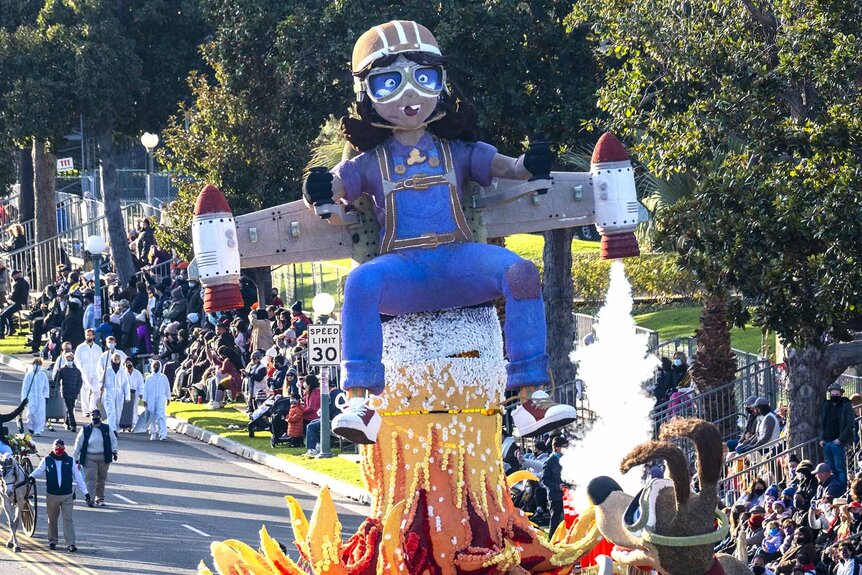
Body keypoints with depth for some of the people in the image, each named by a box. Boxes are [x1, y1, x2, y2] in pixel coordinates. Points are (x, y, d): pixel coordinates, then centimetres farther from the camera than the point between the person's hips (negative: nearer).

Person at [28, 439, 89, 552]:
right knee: (52, 519, 12)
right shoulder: (47, 461, 1)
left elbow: (78, 478, 4)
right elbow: (39, 470, -9)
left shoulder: (70, 461, 2)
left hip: (67, 495, -1)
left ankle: (71, 543, -7)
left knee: (68, 519, -5)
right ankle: (52, 541, 26)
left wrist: (85, 492, 1)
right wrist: (32, 476, -33)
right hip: (52, 495, 1)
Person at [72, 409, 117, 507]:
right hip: (89, 458, -2)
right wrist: (75, 458, 5)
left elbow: (113, 440, 11)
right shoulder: (85, 430, 2)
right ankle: (90, 499, -18)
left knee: (101, 479, 9)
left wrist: (114, 451, -4)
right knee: (91, 478, -12)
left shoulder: (106, 429, 5)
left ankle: (100, 499, 20)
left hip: (103, 457, 2)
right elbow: (78, 444, 6)